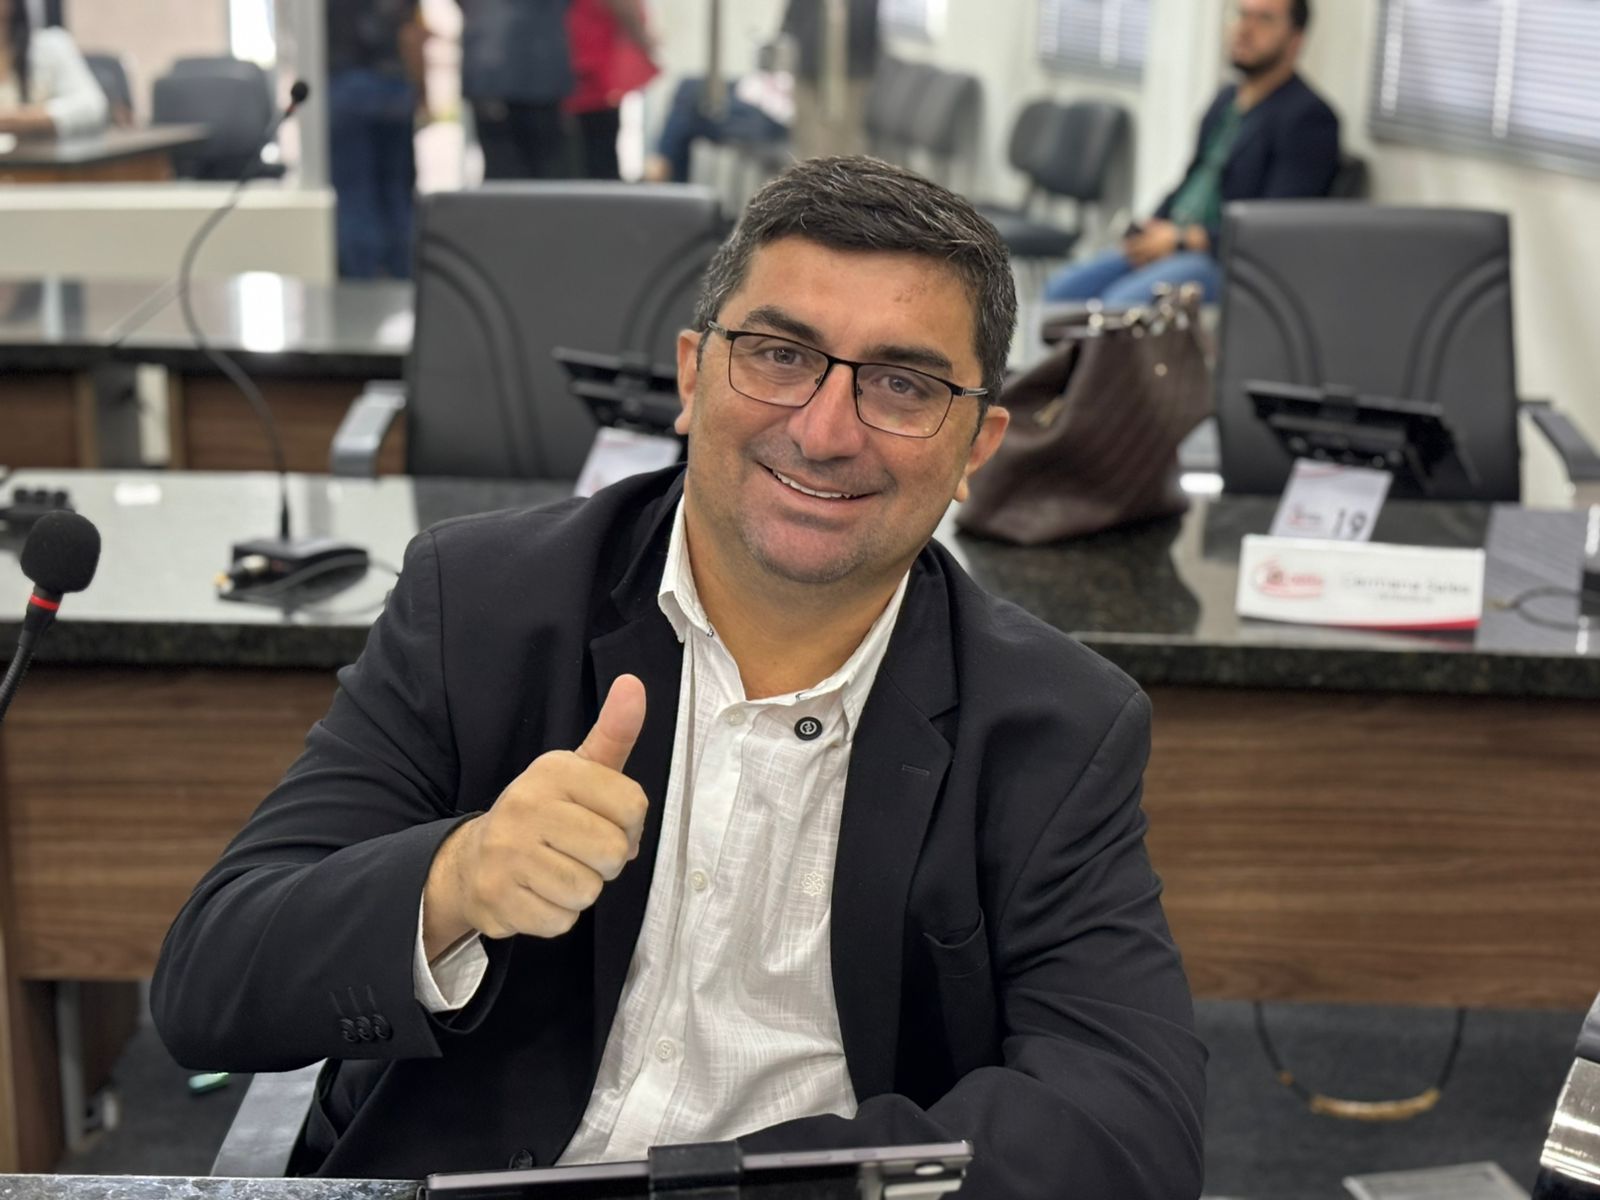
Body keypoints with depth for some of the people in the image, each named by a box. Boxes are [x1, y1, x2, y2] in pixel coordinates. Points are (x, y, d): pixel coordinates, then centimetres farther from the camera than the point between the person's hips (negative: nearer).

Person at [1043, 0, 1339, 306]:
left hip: (1227, 259, -8)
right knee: (1061, 288, -8)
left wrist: (1183, 240, -16)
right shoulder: (1227, 100, 18)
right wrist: (1150, 231, 3)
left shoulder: (1309, 116, -8)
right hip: (1169, 242, 9)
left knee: (1120, 302, -30)